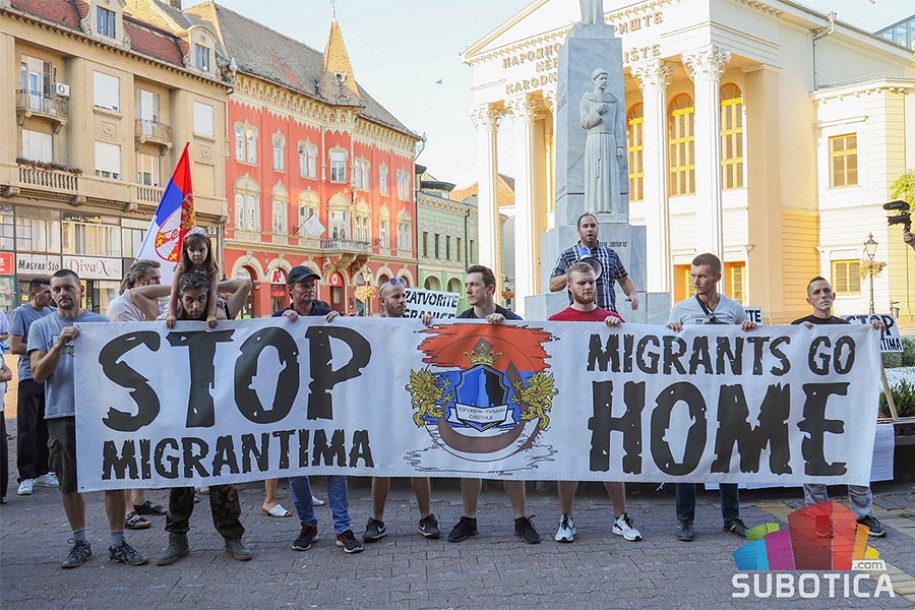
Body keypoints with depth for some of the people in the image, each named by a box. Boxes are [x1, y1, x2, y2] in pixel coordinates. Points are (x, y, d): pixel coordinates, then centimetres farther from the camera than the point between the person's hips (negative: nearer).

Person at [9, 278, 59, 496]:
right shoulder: (20, 313, -4)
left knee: (45, 427, 9)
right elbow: (15, 347, -10)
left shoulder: (52, 312, 12)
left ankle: (41, 472, 17)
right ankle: (26, 477, 2)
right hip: (30, 377, -5)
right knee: (27, 429, -2)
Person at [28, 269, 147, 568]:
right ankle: (80, 542, 25)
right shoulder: (41, 327, 4)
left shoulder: (102, 323, 6)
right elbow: (38, 374, -5)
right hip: (61, 415, 0)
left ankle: (118, 543, 12)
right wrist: (59, 345, -19)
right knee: (70, 482, 9)